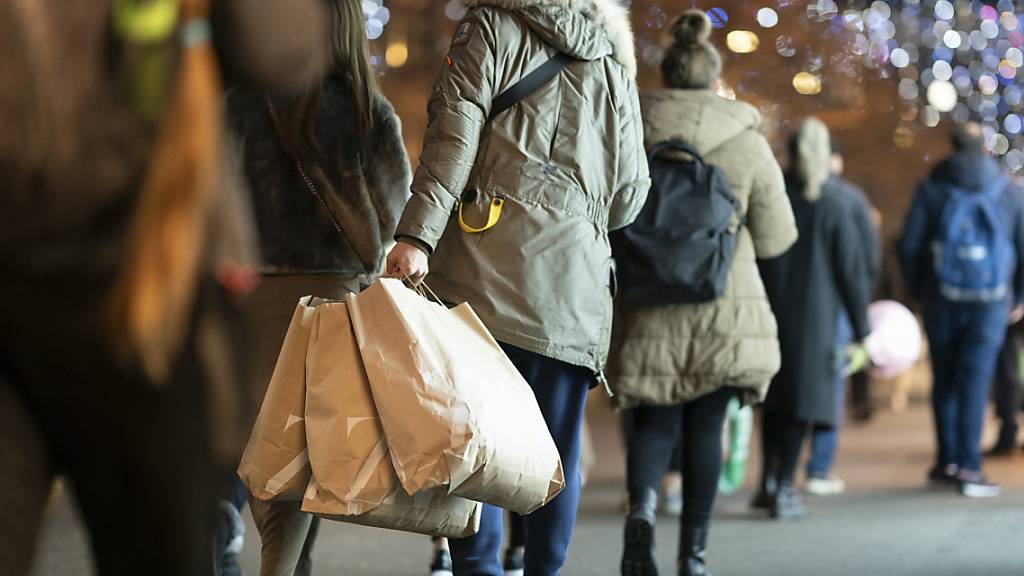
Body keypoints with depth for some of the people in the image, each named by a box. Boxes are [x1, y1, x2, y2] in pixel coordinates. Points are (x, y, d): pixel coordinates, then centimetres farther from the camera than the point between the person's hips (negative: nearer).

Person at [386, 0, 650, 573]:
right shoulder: (613, 58, 17)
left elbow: (455, 135, -7)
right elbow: (630, 192, 17)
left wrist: (416, 235, -14)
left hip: (488, 260, -3)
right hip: (574, 277, 3)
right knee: (557, 448, 6)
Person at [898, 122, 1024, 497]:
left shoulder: (931, 188, 0)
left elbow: (909, 244, -3)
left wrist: (917, 289, 10)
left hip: (941, 299, 1)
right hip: (991, 302, -1)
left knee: (945, 380, 12)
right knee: (975, 382, -2)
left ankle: (948, 462, 15)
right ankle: (969, 467, -7)